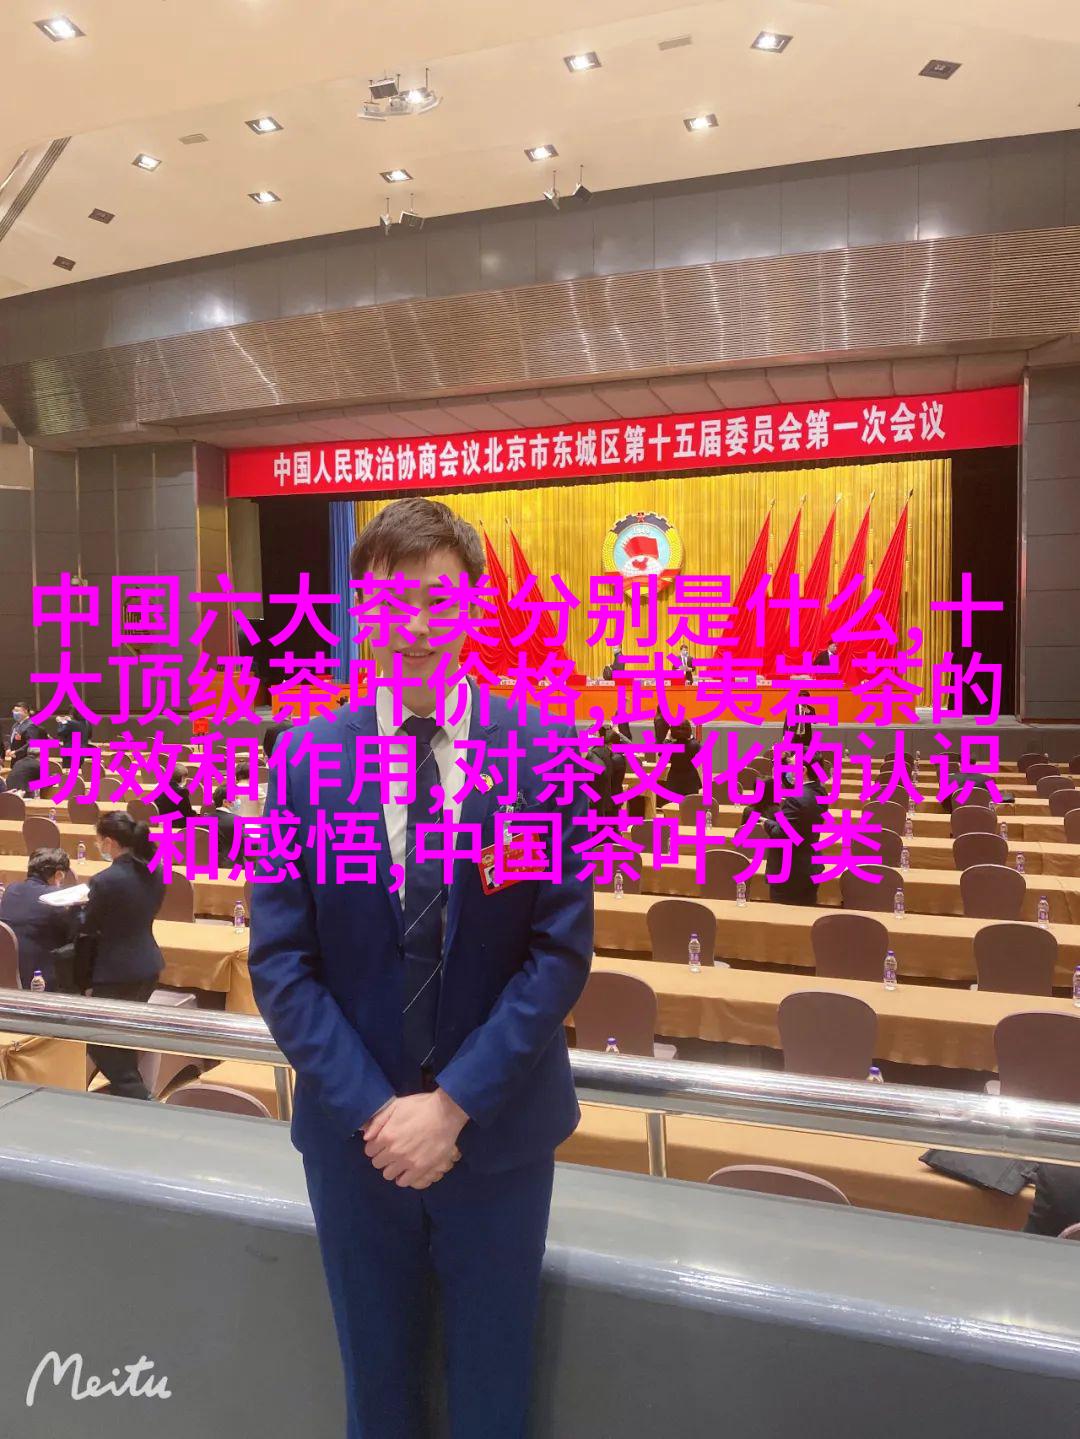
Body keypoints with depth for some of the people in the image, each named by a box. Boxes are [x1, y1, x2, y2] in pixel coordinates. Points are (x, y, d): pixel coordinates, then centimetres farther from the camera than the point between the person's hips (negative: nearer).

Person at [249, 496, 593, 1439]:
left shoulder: (545, 752, -11)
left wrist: (454, 1103, -15)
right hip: (355, 1129, 1)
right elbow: (280, 962, -7)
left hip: (499, 1130, -1)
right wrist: (374, 1109, -13)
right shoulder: (303, 758, -8)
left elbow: (562, 949, -11)